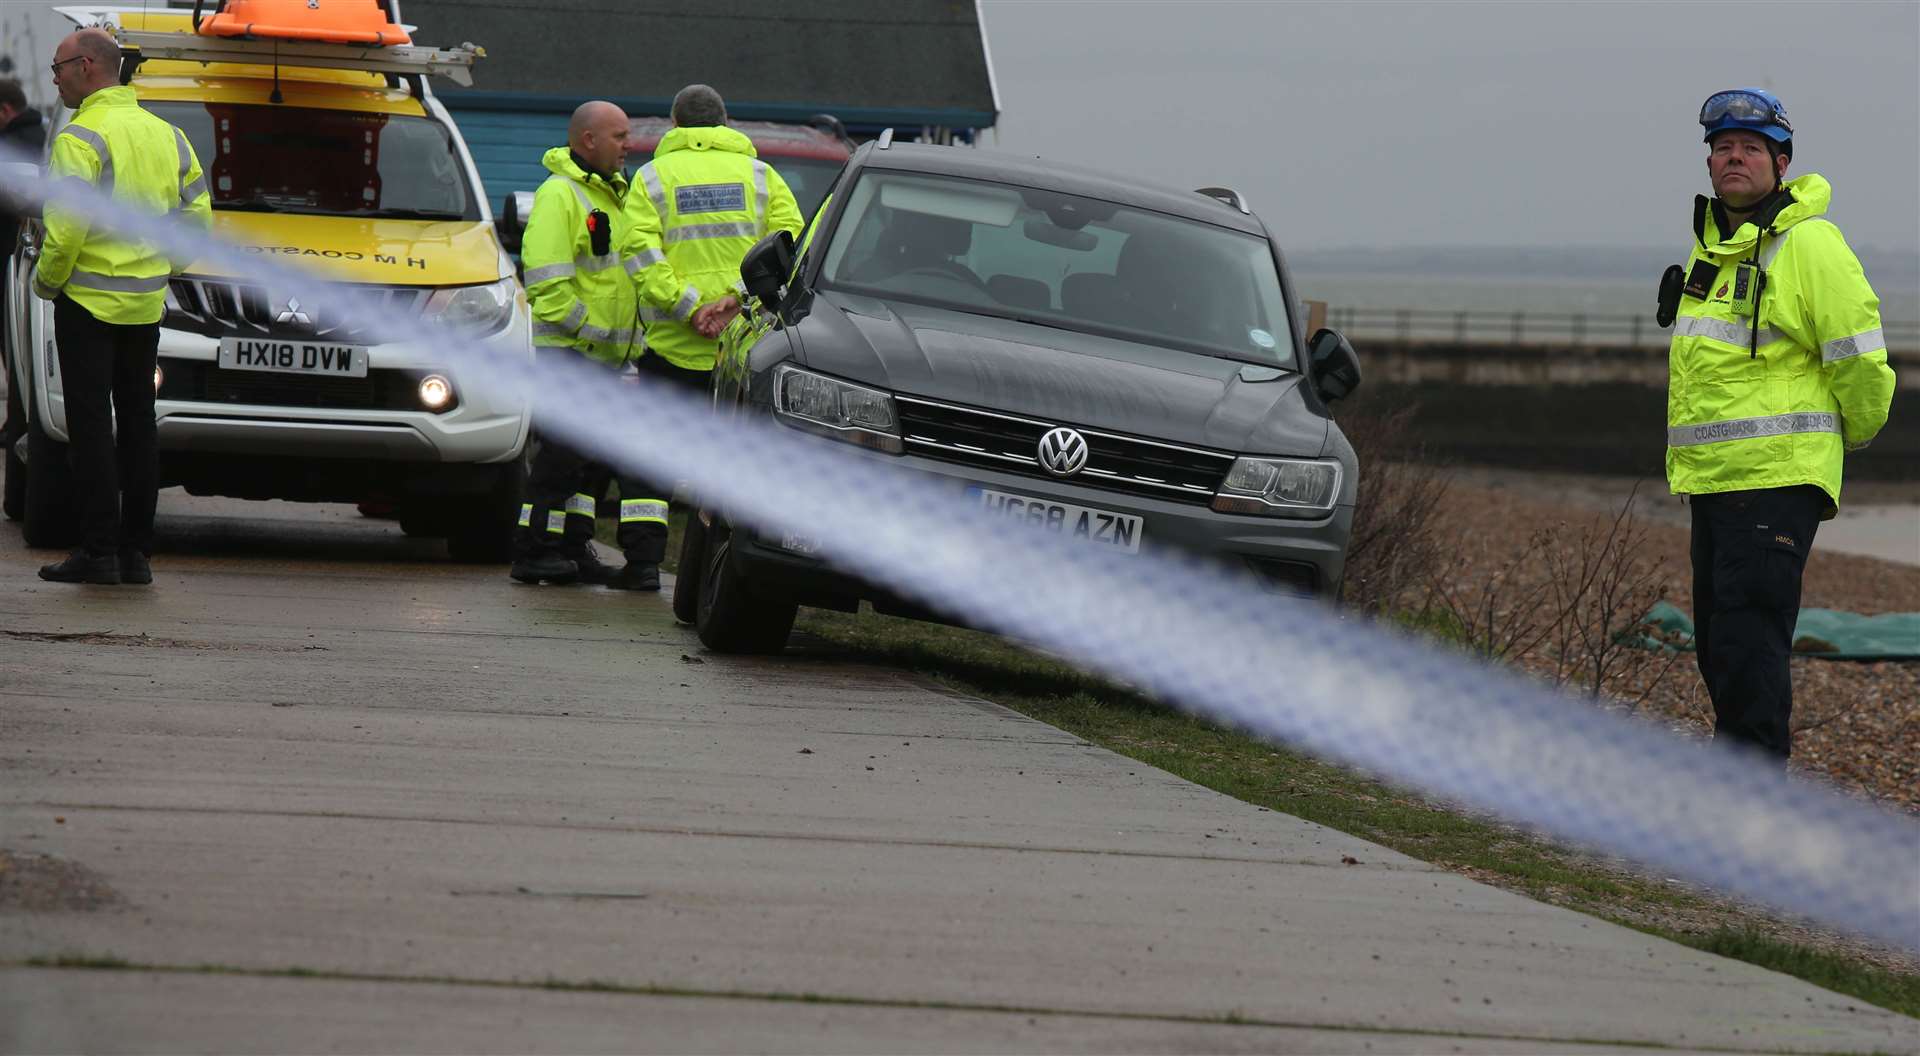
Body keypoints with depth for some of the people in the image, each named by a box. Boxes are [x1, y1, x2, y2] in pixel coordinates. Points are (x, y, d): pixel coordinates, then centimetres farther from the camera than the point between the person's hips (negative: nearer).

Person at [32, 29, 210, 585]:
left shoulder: (81, 137, -14)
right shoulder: (165, 134, 11)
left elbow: (67, 227, -22)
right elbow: (199, 218, 13)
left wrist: (47, 280, -7)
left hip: (88, 302, -7)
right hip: (146, 304, 7)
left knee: (91, 427, -4)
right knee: (136, 425, 11)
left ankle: (98, 549, -6)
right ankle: (136, 552, 13)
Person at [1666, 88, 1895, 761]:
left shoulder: (1809, 245, -12)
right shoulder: (1714, 243, 15)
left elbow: (1860, 363, -8)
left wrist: (1856, 433, 6)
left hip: (1776, 478, -9)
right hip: (1710, 479, 9)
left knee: (1748, 647, -12)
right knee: (1718, 651, 11)